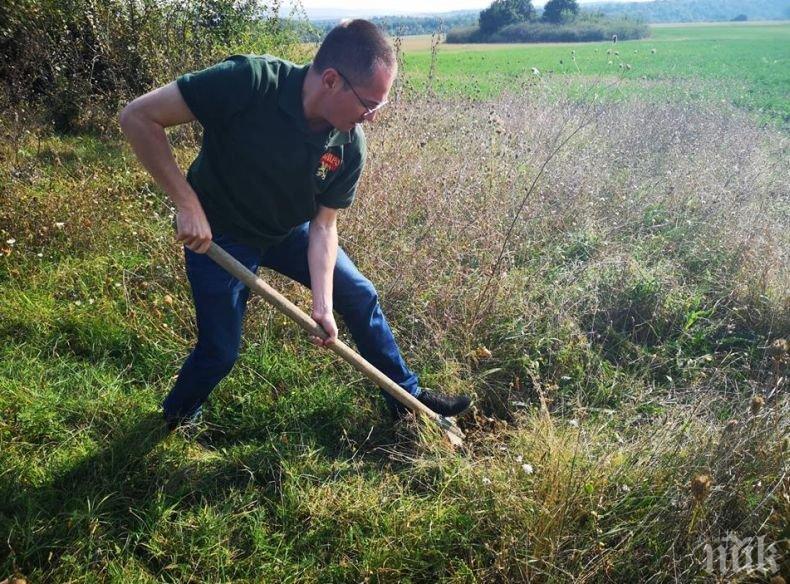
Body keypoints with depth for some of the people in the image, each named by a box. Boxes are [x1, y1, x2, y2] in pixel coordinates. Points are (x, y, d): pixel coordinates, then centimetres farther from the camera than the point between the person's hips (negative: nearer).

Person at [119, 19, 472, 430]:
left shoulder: (349, 146, -19)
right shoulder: (249, 82, -35)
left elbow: (323, 225, -11)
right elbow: (138, 117, -29)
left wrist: (322, 305, -21)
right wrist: (188, 204, -32)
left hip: (289, 230, 5)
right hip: (217, 234, -5)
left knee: (359, 296, 8)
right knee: (220, 352, 3)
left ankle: (406, 396, 28)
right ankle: (177, 417, 37)